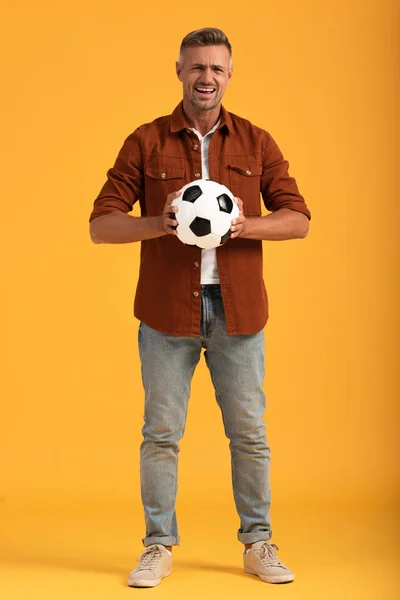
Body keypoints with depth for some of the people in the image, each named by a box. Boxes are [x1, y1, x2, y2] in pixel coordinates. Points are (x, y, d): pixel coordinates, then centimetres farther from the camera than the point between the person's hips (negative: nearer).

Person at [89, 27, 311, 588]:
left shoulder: (256, 142, 7)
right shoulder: (146, 142, 3)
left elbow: (297, 218, 5)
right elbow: (101, 224, 0)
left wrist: (246, 225, -14)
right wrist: (160, 223, -18)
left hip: (238, 310, 1)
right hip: (167, 310, -1)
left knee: (250, 432, 6)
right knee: (161, 432, 3)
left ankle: (258, 543, 21)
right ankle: (159, 547, 17)